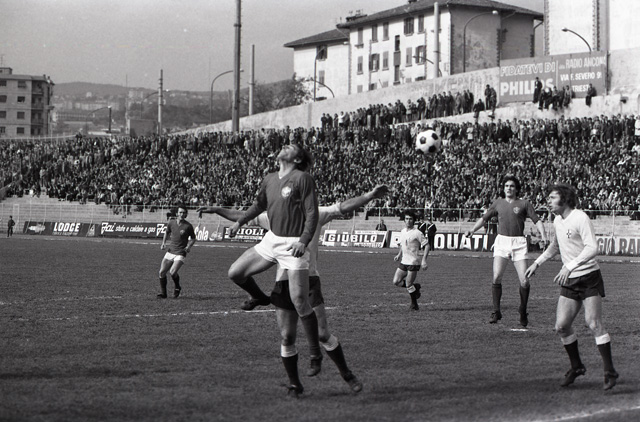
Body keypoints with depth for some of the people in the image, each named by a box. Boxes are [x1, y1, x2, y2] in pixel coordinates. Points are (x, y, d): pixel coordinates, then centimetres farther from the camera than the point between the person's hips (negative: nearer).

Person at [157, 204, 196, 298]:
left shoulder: (188, 226, -8)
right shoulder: (171, 223, 1)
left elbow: (193, 238, 5)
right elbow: (167, 232, 21)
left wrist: (189, 247, -12)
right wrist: (163, 243, 8)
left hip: (180, 253, -4)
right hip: (170, 251, 4)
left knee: (172, 272, -20)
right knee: (161, 272, -2)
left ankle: (177, 287, 10)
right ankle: (163, 293, 14)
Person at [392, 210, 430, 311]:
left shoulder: (417, 233, -11)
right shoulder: (402, 231, 10)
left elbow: (427, 245, -9)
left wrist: (424, 260, -15)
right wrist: (399, 255, 8)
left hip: (413, 262, -7)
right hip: (403, 262, 7)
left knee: (408, 285, -5)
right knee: (396, 282, 0)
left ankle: (414, 304, 14)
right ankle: (415, 287, 21)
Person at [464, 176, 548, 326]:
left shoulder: (524, 204, 7)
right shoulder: (498, 203, 14)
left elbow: (536, 220, 3)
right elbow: (484, 218, 21)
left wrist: (543, 235, -12)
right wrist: (473, 229, 8)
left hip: (519, 243, -1)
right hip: (502, 241, 1)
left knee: (524, 281, -8)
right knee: (496, 277, -14)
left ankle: (523, 312, 13)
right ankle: (496, 311, -4)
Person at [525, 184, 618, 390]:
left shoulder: (580, 218, -15)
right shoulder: (557, 220, 10)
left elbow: (592, 248, -24)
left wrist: (569, 267, -31)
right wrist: (538, 262, 25)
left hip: (589, 279, -7)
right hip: (569, 281, 7)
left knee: (594, 324, -14)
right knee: (561, 326, 0)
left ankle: (610, 372, -5)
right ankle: (576, 367, 18)